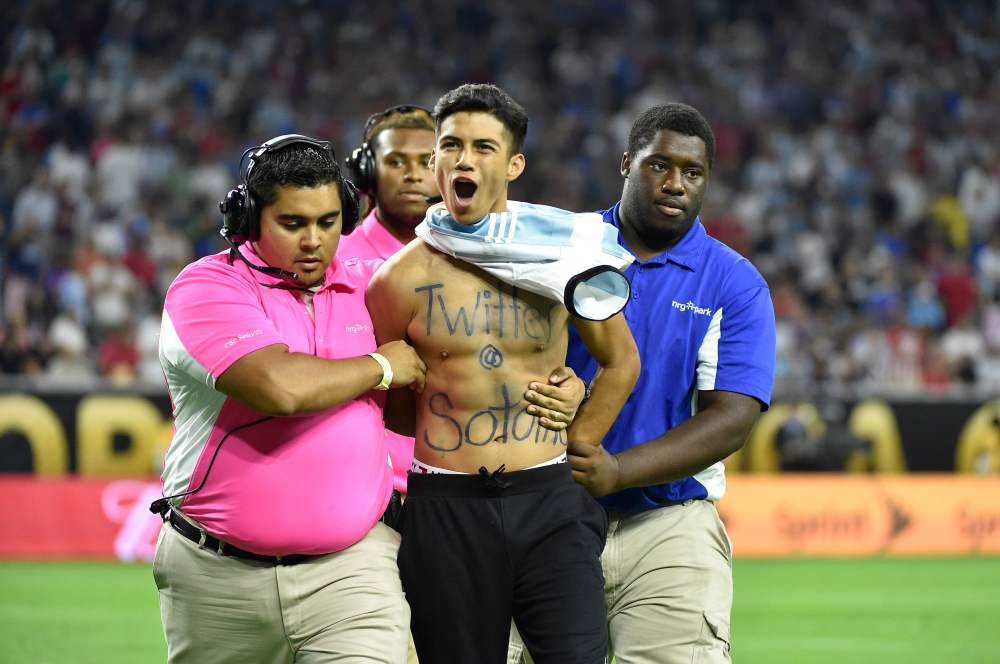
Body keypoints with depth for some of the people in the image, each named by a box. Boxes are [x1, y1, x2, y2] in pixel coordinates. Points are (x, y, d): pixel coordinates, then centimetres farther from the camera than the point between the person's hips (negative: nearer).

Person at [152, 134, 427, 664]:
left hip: (349, 570, 2)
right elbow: (279, 387, -23)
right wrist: (380, 368, -6)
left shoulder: (365, 285, 11)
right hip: (218, 576, -2)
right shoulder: (206, 287, -6)